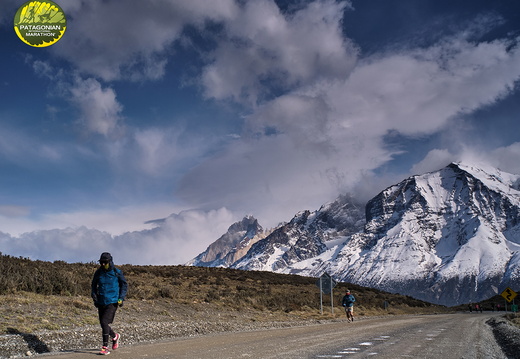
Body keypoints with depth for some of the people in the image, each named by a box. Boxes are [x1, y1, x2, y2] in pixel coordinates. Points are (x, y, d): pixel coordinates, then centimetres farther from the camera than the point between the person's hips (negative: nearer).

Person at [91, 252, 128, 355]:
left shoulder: (117, 272, -5)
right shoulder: (98, 273, 3)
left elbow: (124, 285, 5)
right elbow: (94, 285, 19)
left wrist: (121, 298, -4)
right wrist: (94, 295, 4)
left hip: (112, 302, -5)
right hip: (101, 302, 5)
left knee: (105, 322, -17)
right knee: (103, 325, 9)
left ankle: (105, 347, -10)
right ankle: (115, 336, 38)